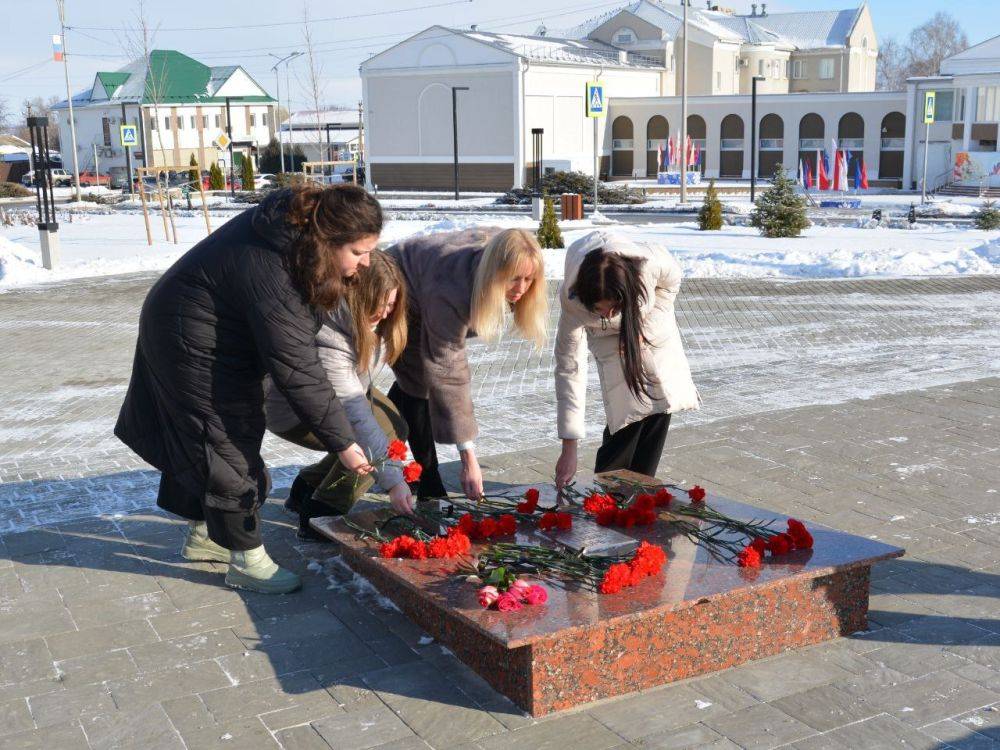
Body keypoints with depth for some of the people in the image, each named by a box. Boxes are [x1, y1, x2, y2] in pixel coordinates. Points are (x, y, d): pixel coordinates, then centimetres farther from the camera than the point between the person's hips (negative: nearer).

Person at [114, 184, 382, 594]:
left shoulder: (296, 219, -12)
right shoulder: (271, 275, -38)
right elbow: (298, 373, -35)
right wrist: (343, 443, -29)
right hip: (192, 347, -9)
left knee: (200, 438, 19)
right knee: (228, 446, -5)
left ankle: (203, 533, 34)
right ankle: (245, 559, 6)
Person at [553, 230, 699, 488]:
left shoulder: (651, 263, -40)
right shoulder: (572, 299, -39)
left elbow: (670, 283, -13)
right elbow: (569, 368, -35)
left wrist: (643, 327, -21)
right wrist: (569, 449, -36)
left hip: (651, 325, 2)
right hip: (610, 337, -2)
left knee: (661, 402, -1)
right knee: (630, 411, -15)